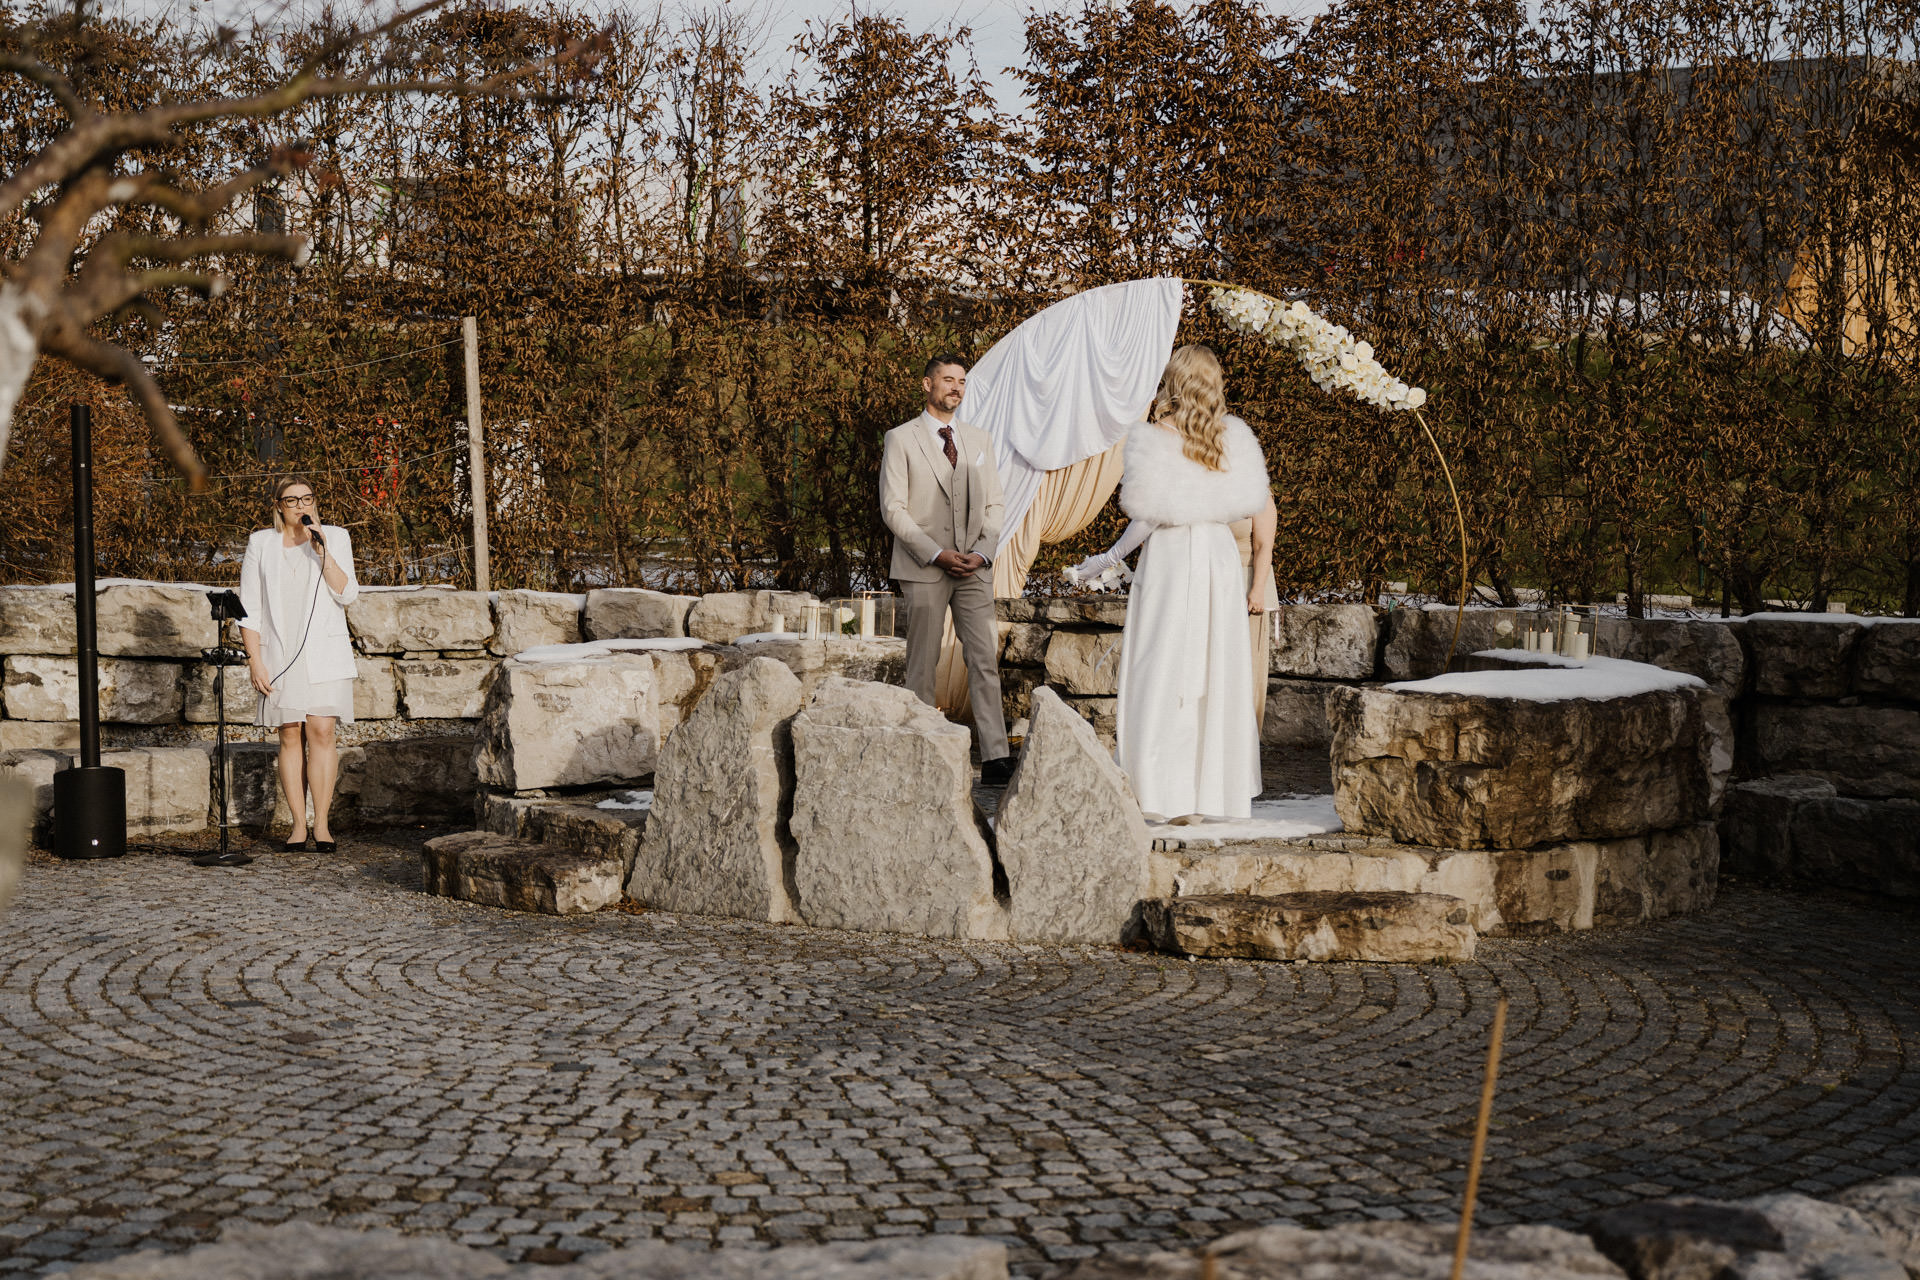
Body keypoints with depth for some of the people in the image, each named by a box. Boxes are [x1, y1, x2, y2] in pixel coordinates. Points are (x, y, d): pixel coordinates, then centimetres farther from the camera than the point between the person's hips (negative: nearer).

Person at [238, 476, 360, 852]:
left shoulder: (335, 538, 5)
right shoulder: (260, 545, 7)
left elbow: (346, 594, -6)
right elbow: (249, 609, 5)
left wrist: (322, 550, -14)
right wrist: (254, 660, -3)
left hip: (324, 654, -1)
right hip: (280, 656, 1)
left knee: (321, 732, -9)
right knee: (290, 737, 1)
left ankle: (321, 823, -5)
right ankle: (298, 825, 5)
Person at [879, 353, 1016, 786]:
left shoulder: (979, 441, 15)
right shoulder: (901, 439, 1)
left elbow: (994, 505, 14)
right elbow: (893, 508, -5)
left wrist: (982, 553, -4)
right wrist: (937, 554, -13)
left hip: (974, 568, 3)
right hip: (923, 570, -3)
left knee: (985, 661, -4)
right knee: (922, 665, 0)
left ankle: (995, 759, -5)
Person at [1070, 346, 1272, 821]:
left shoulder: (1152, 437, -8)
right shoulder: (1233, 436, 4)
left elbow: (1148, 514, -10)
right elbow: (1263, 506, 3)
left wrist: (1110, 557, 1)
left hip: (1169, 556, -4)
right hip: (1221, 556, 4)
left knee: (1163, 676, 1)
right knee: (1219, 675, 10)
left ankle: (1171, 798, -1)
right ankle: (1219, 792, 15)